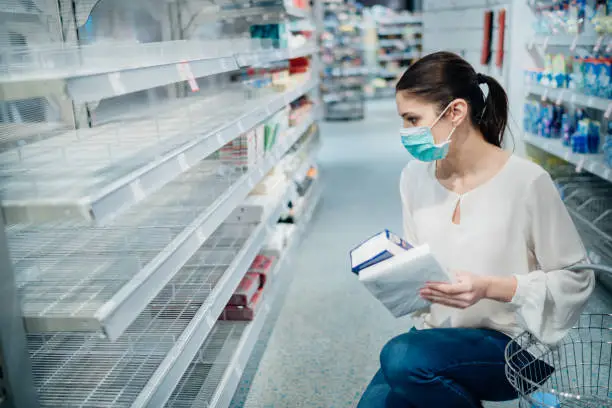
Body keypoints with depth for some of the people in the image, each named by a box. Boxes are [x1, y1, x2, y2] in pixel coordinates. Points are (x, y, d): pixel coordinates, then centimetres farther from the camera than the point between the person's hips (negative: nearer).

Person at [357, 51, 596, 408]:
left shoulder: (526, 181, -18)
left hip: (512, 343, -4)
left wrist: (490, 287, -24)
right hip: (435, 334, 5)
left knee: (402, 358, -30)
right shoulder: (415, 177, 0)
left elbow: (577, 279, -10)